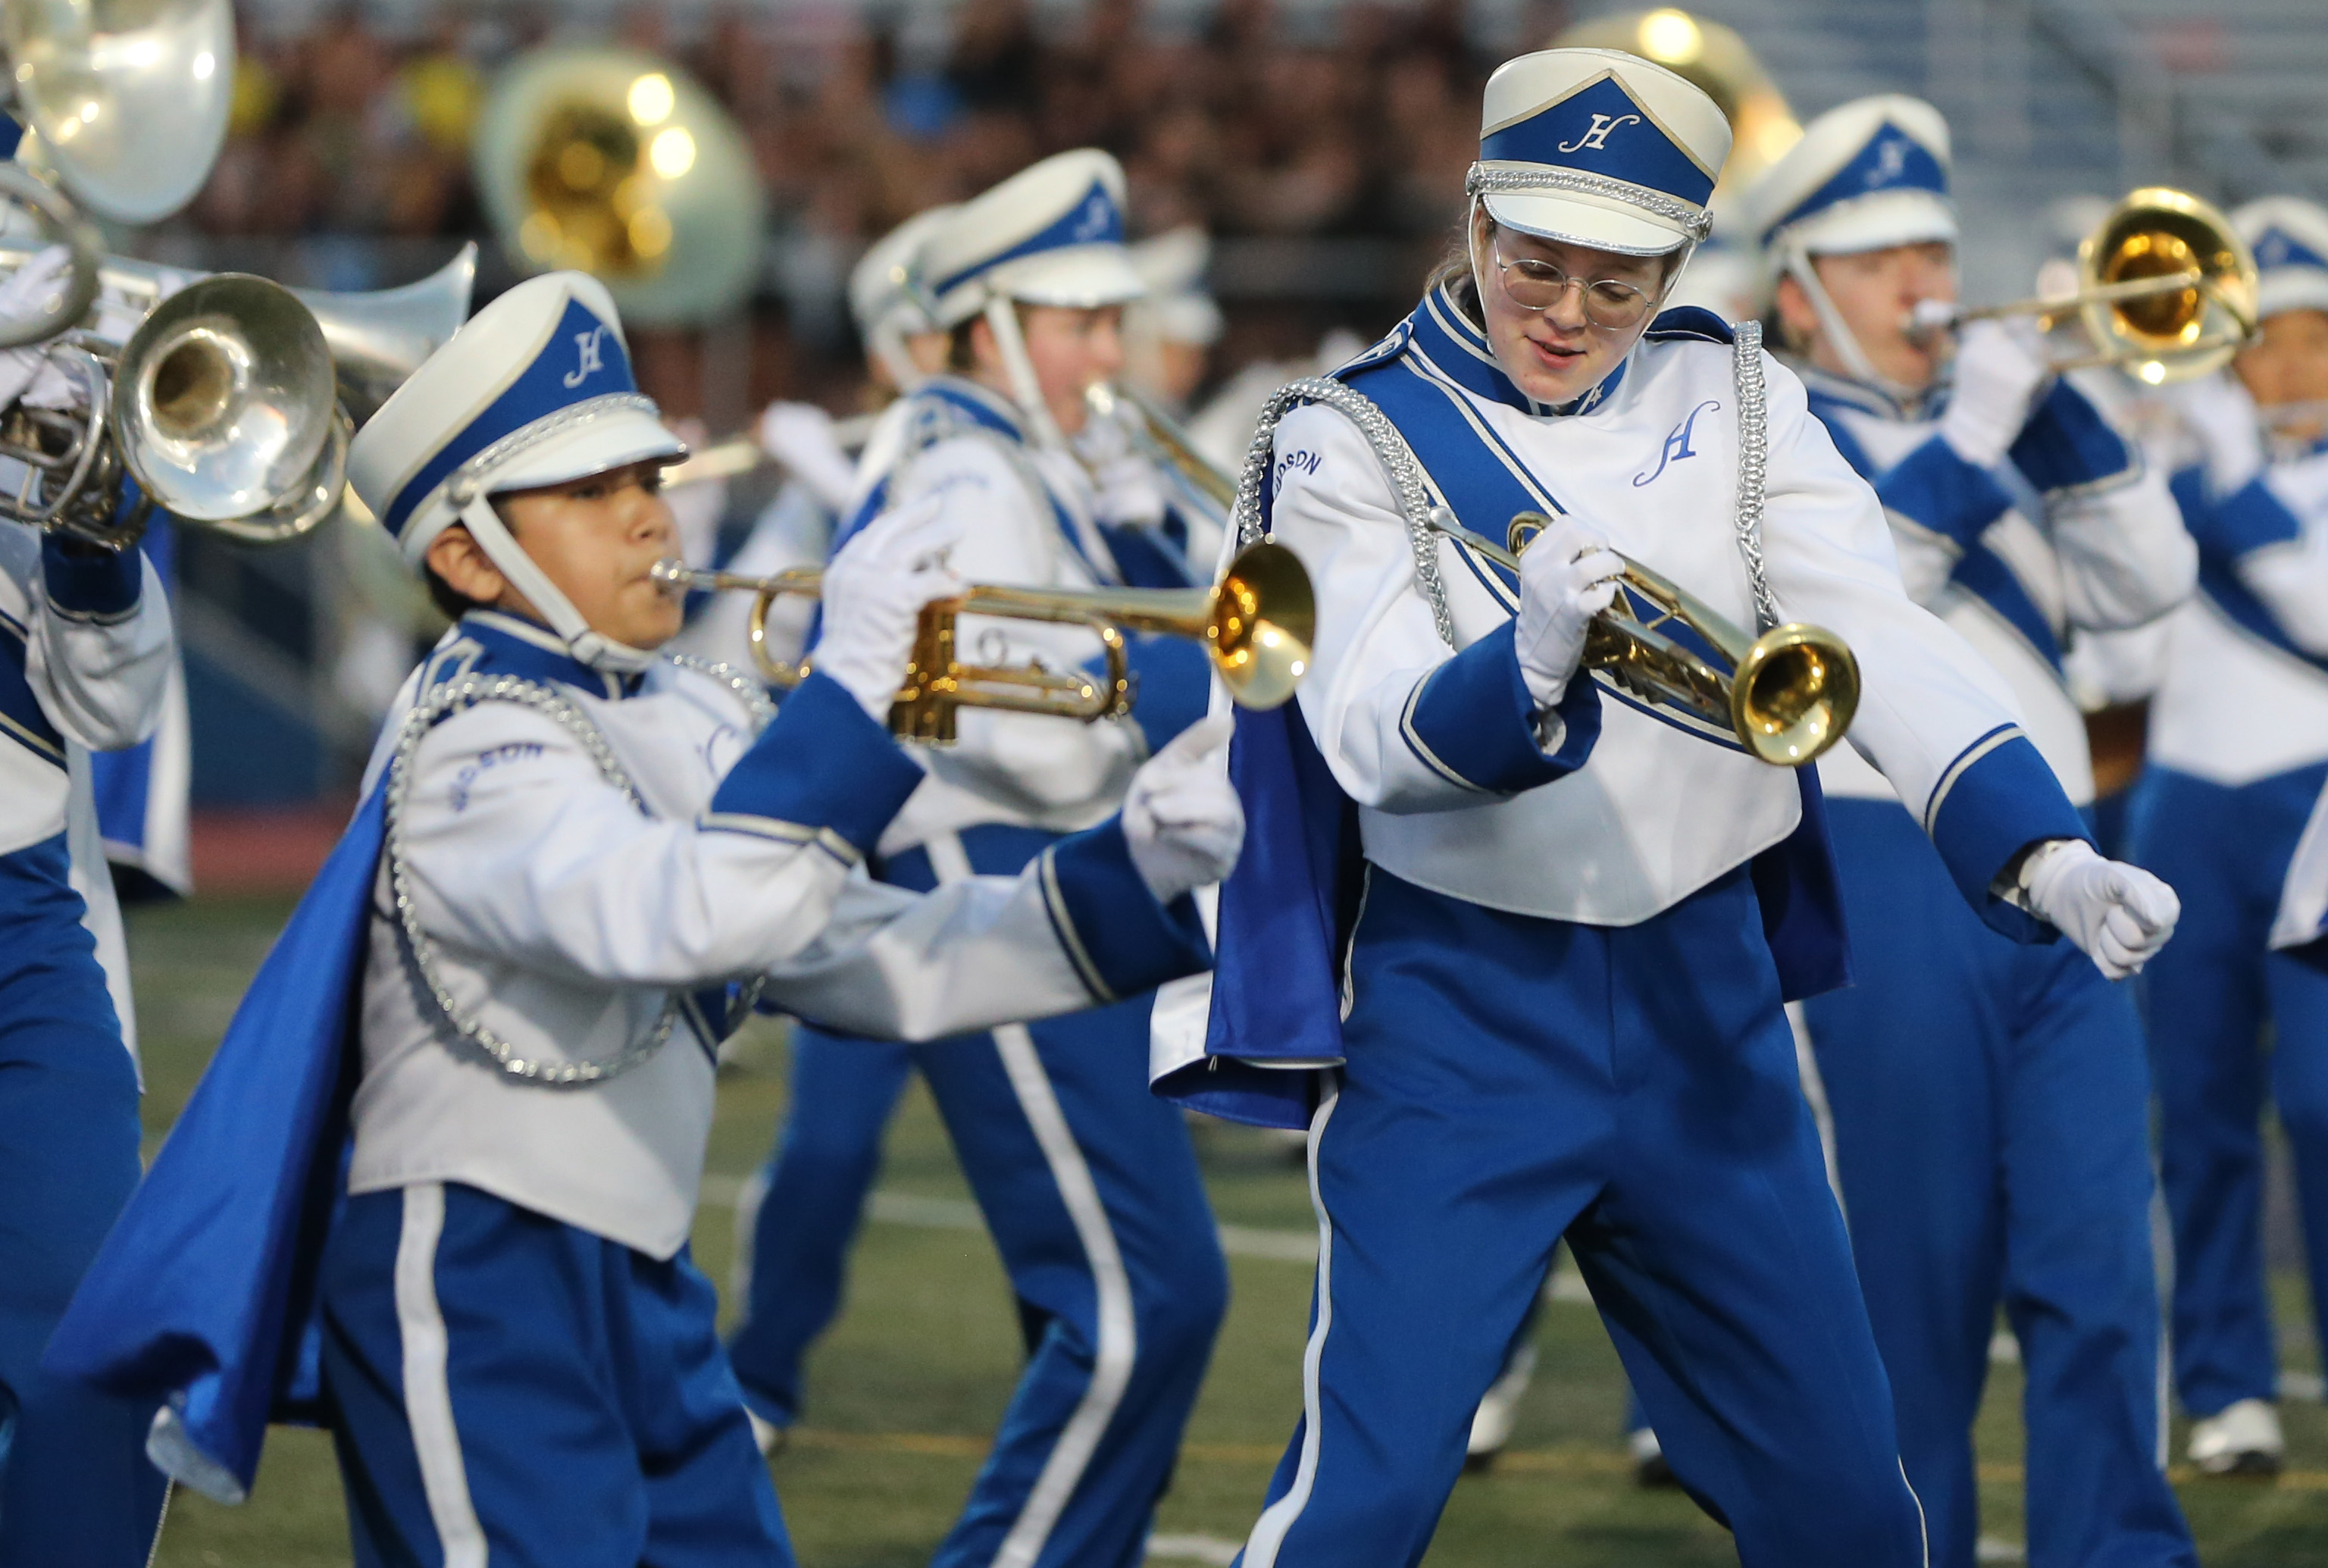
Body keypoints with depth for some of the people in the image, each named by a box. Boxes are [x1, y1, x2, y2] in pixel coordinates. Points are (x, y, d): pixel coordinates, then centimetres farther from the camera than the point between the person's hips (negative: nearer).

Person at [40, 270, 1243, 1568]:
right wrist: (846, 689, -31)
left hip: (643, 1295, 9)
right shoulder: (478, 753, -16)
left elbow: (869, 962, 15)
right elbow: (679, 919, -34)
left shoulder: (696, 723, 12)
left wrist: (1128, 878, 4)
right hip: (477, 1297, -9)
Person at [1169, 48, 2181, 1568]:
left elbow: (1884, 641, -9)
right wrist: (1524, 667, -40)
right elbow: (1372, 745, -19)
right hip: (1457, 1019, -4)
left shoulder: (1733, 402, 5)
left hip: (1705, 1000, 4)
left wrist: (2038, 849, -26)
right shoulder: (1356, 440, -5)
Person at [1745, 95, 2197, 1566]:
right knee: (1915, 1275, -1)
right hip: (1886, 877, -5)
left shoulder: (1994, 433, 22)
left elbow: (2148, 579, 9)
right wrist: (1971, 429, -15)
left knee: (2102, 1257, -4)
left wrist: (2059, 408, -2)